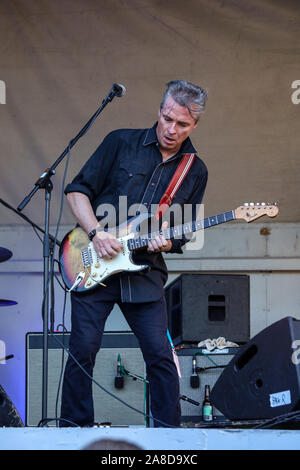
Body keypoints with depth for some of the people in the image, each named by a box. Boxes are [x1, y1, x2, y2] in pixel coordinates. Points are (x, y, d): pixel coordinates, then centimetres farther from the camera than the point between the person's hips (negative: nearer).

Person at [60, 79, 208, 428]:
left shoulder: (195, 172, 8)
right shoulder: (122, 143, 2)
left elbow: (185, 233, 12)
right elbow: (77, 189, 2)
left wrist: (167, 243, -11)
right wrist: (96, 233, -11)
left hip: (146, 272, 2)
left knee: (160, 356, -2)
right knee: (83, 349, -4)